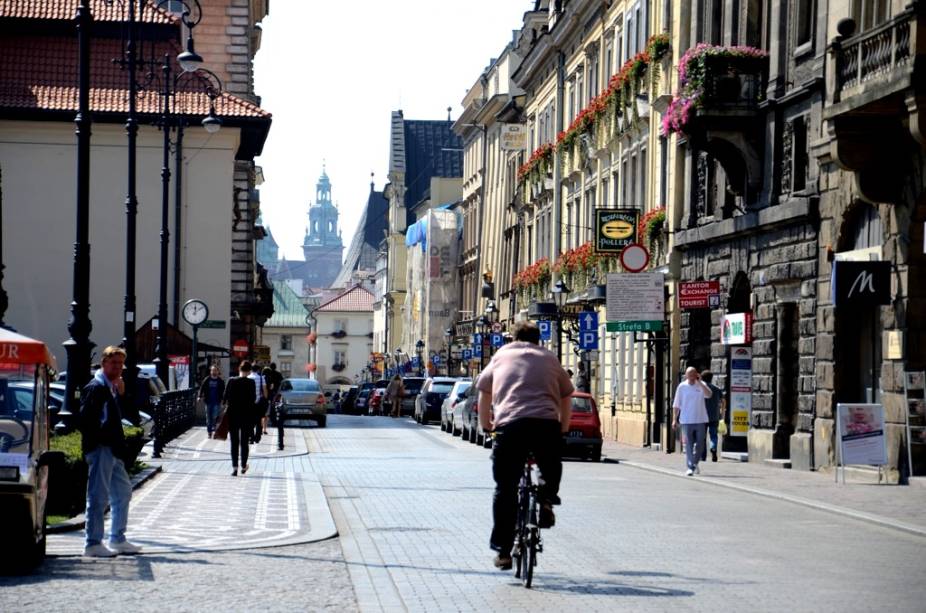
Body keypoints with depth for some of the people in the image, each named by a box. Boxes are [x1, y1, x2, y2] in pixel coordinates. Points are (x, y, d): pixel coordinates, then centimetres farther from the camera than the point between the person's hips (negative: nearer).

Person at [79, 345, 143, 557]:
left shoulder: (112, 387, 16)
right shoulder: (96, 387, -12)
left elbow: (130, 415, 13)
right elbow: (86, 418, -19)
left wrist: (122, 394, 1)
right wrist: (96, 441, -17)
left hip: (112, 450, 10)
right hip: (100, 449, -10)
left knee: (123, 492, 17)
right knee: (99, 496, -7)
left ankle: (117, 539, 26)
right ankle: (93, 544, -3)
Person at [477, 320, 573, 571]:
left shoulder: (501, 356, 23)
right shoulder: (549, 358, 23)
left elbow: (484, 393, 30)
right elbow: (566, 397, 25)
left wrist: (486, 425, 41)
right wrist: (563, 428, 37)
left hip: (510, 425, -1)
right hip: (547, 424, 1)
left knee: (505, 489, 7)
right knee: (551, 469, 32)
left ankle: (503, 550, 5)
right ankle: (547, 498, 5)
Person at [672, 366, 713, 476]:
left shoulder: (702, 385, 3)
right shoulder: (682, 386, 1)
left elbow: (709, 395, -17)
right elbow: (676, 404, 5)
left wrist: (699, 382, -18)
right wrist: (675, 419, 2)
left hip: (700, 419, 1)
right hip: (686, 420, -1)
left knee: (700, 443, 7)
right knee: (688, 445, -4)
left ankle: (695, 463, 28)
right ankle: (690, 467, -2)